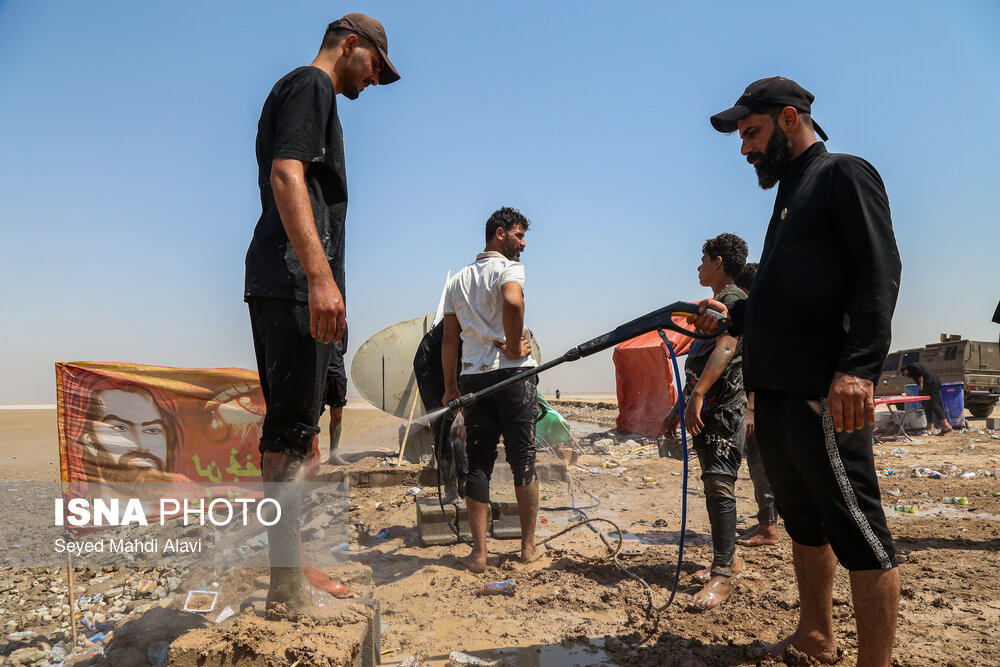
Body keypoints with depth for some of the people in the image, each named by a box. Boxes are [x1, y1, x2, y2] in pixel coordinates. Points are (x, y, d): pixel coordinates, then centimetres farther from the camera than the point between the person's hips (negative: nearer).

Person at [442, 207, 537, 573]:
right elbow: (513, 301, -27)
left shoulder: (457, 279, 18)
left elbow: (449, 339, 16)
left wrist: (450, 387, 20)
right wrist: (514, 348, -14)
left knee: (478, 463, 7)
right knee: (523, 460, 6)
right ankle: (528, 546, 15)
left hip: (472, 377, 5)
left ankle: (479, 552, 6)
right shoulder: (508, 268, -2)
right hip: (513, 376, -5)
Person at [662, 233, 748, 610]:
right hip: (704, 409, 10)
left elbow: (725, 349, -23)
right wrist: (678, 408, 24)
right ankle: (727, 557, 21)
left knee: (719, 483, -15)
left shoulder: (734, 299, -6)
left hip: (726, 405, -10)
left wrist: (697, 395, -35)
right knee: (714, 484, 11)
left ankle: (722, 576, -16)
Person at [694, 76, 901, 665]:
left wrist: (859, 367, -26)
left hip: (824, 394, -10)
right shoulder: (790, 195, 23)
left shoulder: (844, 175, -3)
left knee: (857, 534, -3)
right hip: (775, 392, 10)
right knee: (806, 526, 18)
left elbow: (880, 273, -15)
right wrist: (731, 316, 13)